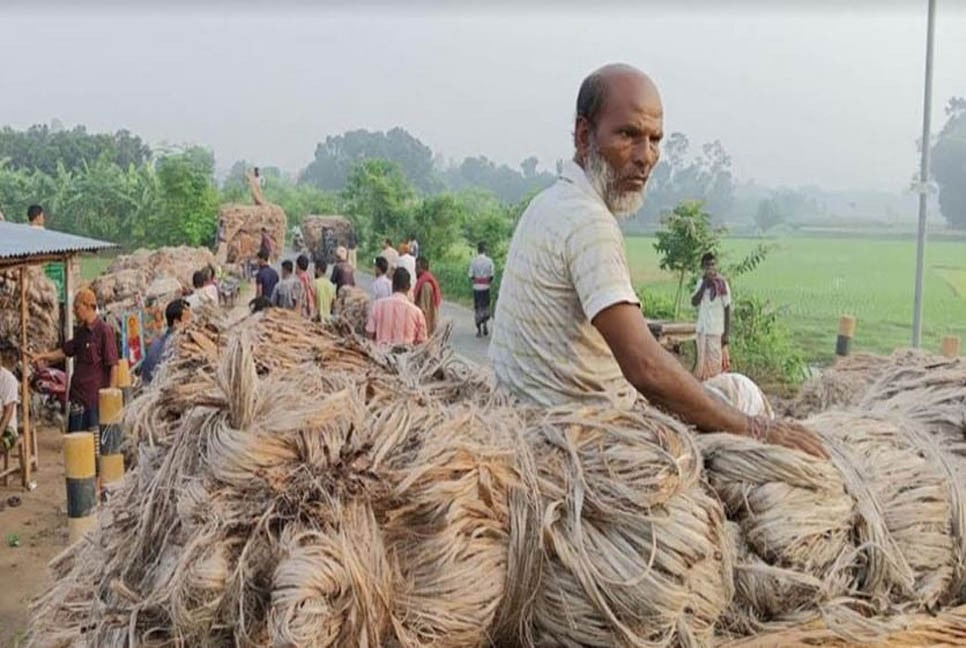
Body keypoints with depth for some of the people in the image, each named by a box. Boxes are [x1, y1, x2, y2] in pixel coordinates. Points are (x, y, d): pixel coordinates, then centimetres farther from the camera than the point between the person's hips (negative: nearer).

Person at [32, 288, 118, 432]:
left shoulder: (104, 331, -14)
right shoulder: (80, 331, 10)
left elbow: (113, 365, -15)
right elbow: (66, 350, 23)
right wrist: (44, 356, 10)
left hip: (96, 396, -8)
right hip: (78, 394, 8)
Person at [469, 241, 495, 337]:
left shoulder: (473, 261, -6)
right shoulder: (489, 261, -4)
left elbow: (471, 276, -4)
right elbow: (492, 275, -2)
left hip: (476, 287, -1)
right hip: (486, 287, 1)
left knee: (477, 308, 5)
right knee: (486, 306, 18)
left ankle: (479, 330, 4)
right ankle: (485, 324, 1)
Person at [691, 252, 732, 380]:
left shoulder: (722, 283, -8)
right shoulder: (701, 282, 6)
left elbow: (727, 310, -7)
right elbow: (694, 302, -5)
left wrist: (726, 334, -10)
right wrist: (704, 284, -13)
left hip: (717, 331, -5)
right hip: (702, 330, 5)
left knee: (715, 364, -1)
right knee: (702, 363, 9)